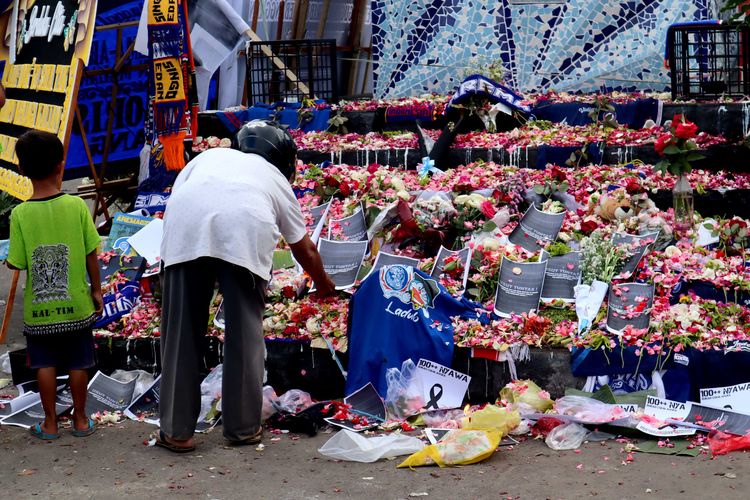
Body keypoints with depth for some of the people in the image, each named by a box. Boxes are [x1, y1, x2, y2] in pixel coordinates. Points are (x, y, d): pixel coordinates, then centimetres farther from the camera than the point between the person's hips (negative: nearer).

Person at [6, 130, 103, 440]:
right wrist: (96, 289, 6)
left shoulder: (20, 214, -12)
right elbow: (91, 254, -6)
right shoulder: (77, 206, -11)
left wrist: (8, 260, 13)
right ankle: (80, 419, 23)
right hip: (75, 303, 1)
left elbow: (16, 263, -10)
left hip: (39, 307, -1)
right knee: (78, 363, 13)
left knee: (45, 364, 11)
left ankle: (50, 423, 18)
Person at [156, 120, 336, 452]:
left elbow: (175, 197, 25)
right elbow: (304, 249, 44)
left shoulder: (210, 155, 39)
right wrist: (323, 283, 63)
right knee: (244, 333, 13)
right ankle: (243, 427, 21)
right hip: (246, 229, -1)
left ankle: (176, 431, 16)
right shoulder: (277, 180, 35)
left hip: (186, 226, 1)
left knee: (181, 334, 9)